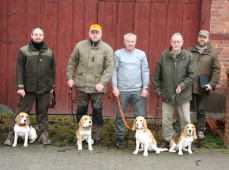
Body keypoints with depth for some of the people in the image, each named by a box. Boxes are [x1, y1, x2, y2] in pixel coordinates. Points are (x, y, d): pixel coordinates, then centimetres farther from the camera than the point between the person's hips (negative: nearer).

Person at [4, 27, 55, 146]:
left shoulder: (49, 53, 8)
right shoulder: (23, 51, -2)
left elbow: (52, 71, 12)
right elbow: (19, 70, -5)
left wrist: (52, 86, 10)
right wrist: (20, 86, -11)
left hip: (44, 89, 2)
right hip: (28, 88, -2)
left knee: (43, 113, 9)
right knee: (21, 112, 2)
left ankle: (44, 135, 15)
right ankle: (12, 135, 9)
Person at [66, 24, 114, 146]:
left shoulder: (107, 49, -2)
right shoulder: (80, 46, 4)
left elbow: (109, 68, -7)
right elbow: (72, 63, 12)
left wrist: (102, 82, -16)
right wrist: (70, 77, 6)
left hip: (97, 87, -2)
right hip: (81, 85, 2)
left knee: (97, 113, 3)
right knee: (81, 111, 10)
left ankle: (96, 138, 14)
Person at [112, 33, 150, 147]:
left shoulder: (141, 54, 7)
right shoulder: (118, 54, 3)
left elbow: (145, 72, 6)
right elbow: (114, 71, 2)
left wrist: (145, 87, 0)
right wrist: (114, 87, -4)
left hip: (138, 90, 1)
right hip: (122, 90, -1)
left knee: (140, 116, 1)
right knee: (120, 115, 5)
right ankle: (119, 137, 16)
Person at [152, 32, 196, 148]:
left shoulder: (188, 56, -5)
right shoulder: (163, 56, -1)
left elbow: (192, 75, -6)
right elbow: (156, 75, 5)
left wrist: (182, 86, -15)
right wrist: (158, 89, 3)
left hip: (183, 94, -1)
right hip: (167, 94, 2)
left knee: (185, 120, 8)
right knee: (166, 119, 12)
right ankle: (167, 139, 27)